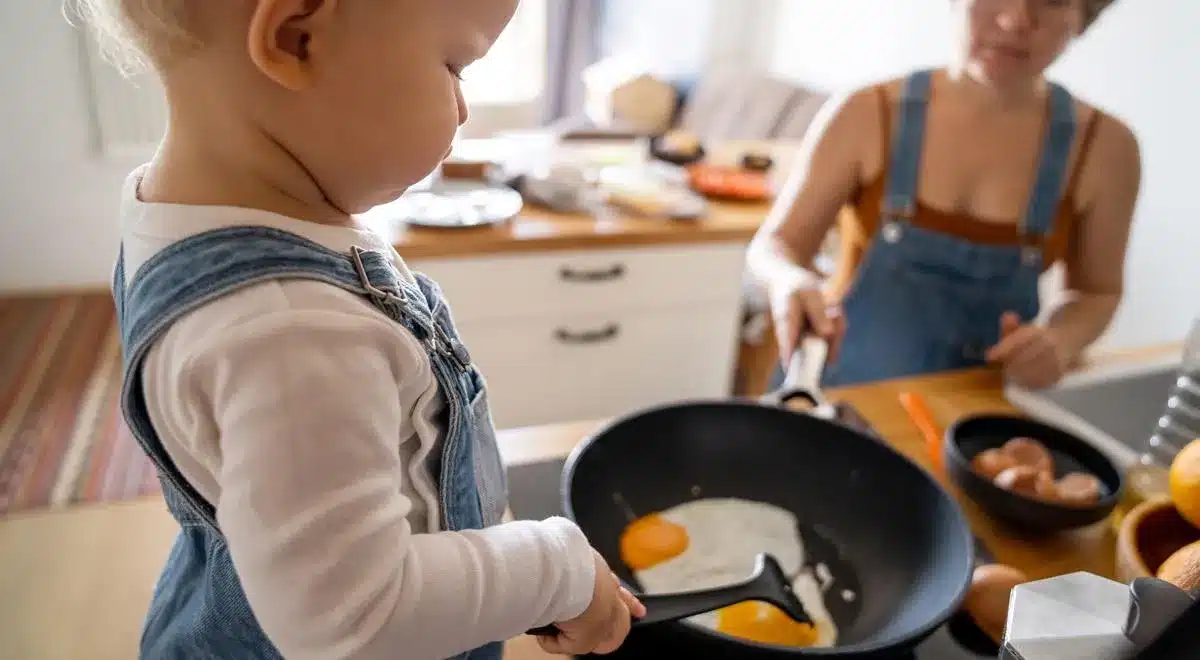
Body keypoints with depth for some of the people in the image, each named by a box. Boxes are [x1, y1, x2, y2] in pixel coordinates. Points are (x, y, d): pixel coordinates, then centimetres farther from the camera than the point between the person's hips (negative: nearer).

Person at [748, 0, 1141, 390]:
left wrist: (1059, 341, -11)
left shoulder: (1104, 146, -4)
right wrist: (791, 281, -26)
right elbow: (773, 246, -4)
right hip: (846, 389, -3)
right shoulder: (866, 116, -8)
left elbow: (1097, 292, 10)